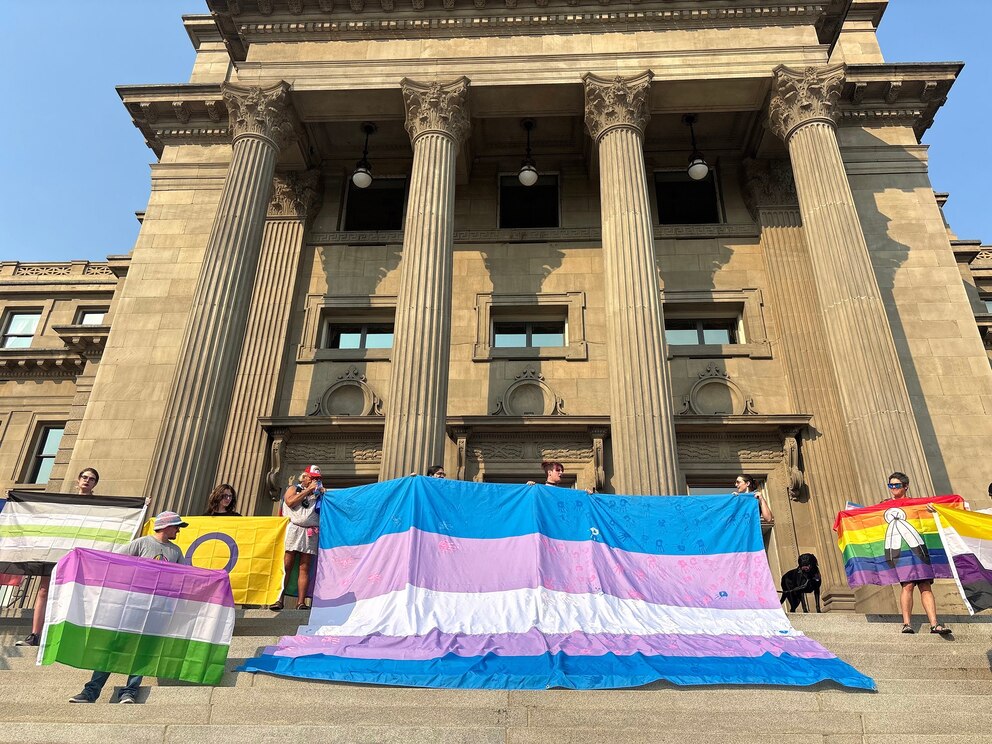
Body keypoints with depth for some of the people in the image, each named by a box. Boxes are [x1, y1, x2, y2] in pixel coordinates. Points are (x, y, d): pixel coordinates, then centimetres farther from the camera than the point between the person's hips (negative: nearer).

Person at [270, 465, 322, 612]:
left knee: (304, 568, -3)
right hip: (293, 529, -2)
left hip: (310, 533, 2)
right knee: (286, 565, -7)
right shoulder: (294, 489, 16)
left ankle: (301, 602, -6)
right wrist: (308, 490, -1)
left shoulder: (318, 493, 22)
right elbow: (290, 502, -4)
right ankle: (279, 600, -7)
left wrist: (322, 493, 6)